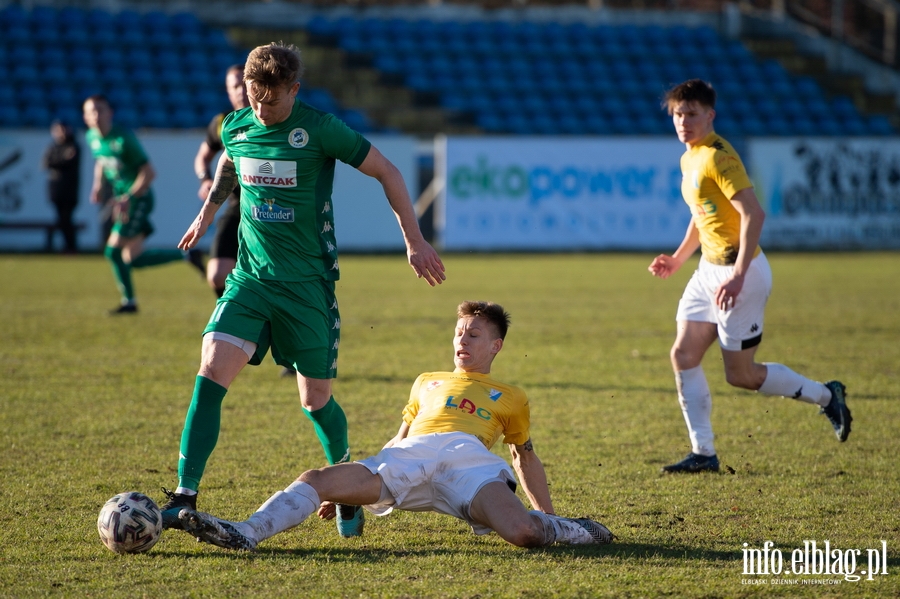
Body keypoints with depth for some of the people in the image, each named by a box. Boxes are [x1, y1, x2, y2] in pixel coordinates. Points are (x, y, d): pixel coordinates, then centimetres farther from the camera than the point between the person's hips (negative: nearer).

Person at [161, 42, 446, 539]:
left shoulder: (319, 129, -12)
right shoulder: (236, 127, 1)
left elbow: (386, 172, -3)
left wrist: (414, 241, -3)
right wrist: (208, 211, 34)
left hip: (309, 283, -3)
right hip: (250, 277, 3)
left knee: (315, 399, 4)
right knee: (211, 372, -16)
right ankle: (184, 497, -15)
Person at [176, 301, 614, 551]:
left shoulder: (510, 397, 28)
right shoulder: (427, 382, 35)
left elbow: (525, 457, 29)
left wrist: (549, 517, 20)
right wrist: (349, 491, 28)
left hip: (470, 459, -3)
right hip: (408, 457, 3)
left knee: (524, 532, -34)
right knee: (317, 480, -23)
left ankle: (567, 530, -2)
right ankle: (247, 533, -39)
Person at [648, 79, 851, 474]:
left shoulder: (717, 157, -18)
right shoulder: (689, 159, 11)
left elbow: (753, 213, -25)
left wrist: (738, 275, -29)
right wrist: (678, 259, 17)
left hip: (739, 272, -9)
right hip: (710, 269, 9)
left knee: (741, 375, -2)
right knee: (683, 356, 2)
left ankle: (825, 395, 17)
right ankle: (703, 453, 7)